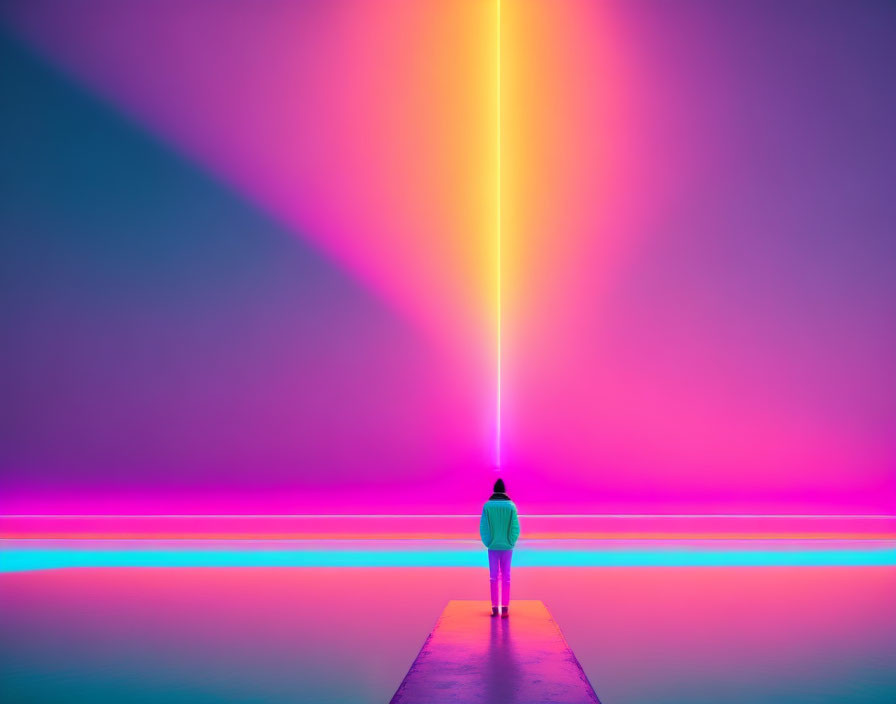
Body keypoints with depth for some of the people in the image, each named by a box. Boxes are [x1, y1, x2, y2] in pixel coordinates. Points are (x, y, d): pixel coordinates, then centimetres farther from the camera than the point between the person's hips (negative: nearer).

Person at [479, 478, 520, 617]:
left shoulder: (487, 506, -6)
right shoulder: (511, 505, -6)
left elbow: (483, 527, -9)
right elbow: (515, 528, -9)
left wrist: (487, 543, 2)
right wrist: (511, 543, 2)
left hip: (493, 547, 0)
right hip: (507, 547, 0)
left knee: (493, 577, 7)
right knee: (506, 577, 5)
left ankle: (495, 608, 7)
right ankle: (505, 608, 1)